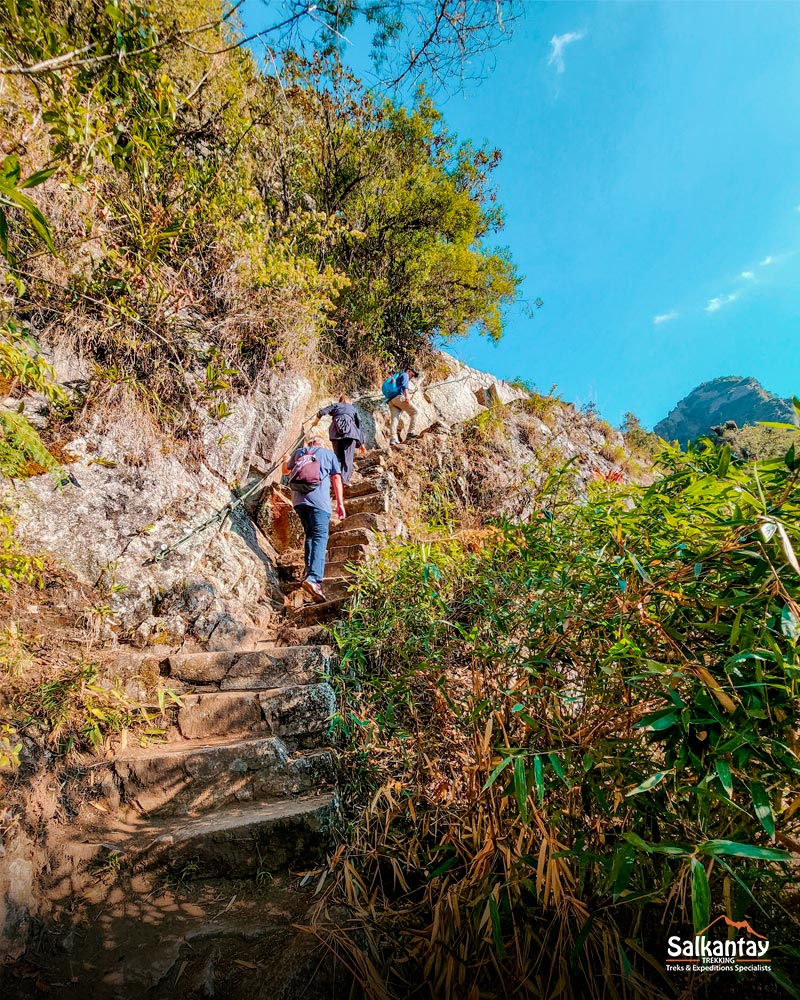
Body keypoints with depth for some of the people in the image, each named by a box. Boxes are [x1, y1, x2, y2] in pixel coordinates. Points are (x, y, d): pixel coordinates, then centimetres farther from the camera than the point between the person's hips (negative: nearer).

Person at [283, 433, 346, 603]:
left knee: (309, 534, 21)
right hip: (318, 499, -4)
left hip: (298, 498, 4)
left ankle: (310, 568, 15)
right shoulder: (329, 454, 19)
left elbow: (286, 470, 41)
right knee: (320, 537, -14)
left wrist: (286, 461, 64)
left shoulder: (299, 452, 25)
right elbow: (336, 478, 10)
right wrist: (340, 503, 8)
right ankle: (313, 578, -31)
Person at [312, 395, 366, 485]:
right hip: (350, 431, -1)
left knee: (338, 457, 7)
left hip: (335, 431, 1)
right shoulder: (353, 408, 29)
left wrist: (316, 422, 30)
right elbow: (359, 426, 25)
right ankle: (344, 480, -21)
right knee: (348, 457, -5)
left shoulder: (335, 405, 27)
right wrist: (361, 444, 27)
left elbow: (322, 412, 11)